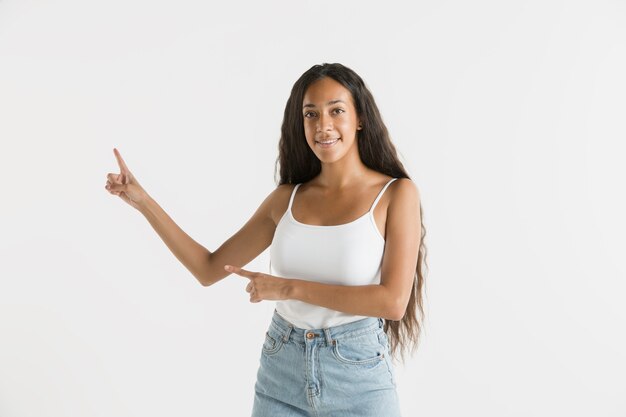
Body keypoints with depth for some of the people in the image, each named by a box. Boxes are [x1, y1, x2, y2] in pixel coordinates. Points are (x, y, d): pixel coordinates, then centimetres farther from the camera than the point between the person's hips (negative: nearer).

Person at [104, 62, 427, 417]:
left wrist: (291, 288, -17)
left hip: (357, 378, -3)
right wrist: (142, 200, 1)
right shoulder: (287, 198, 2)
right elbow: (209, 269, 6)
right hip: (279, 374, 4)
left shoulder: (396, 192, -8)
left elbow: (393, 301, -18)